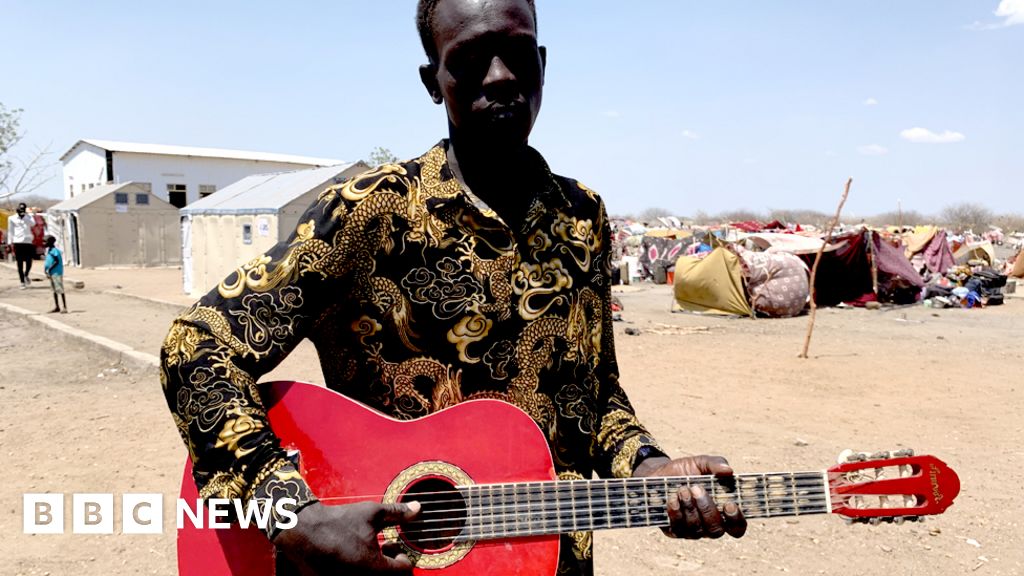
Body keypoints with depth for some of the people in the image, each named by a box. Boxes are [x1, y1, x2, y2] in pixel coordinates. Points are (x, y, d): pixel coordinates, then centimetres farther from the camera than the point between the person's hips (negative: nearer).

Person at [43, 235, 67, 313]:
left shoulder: (54, 251, -16)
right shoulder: (48, 250, 13)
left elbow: (57, 262, -21)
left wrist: (49, 269, -21)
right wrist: (45, 269, 6)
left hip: (56, 273, -10)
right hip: (51, 273, 10)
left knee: (60, 290, -7)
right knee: (54, 290, 15)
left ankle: (65, 308, -4)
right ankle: (57, 307, 23)